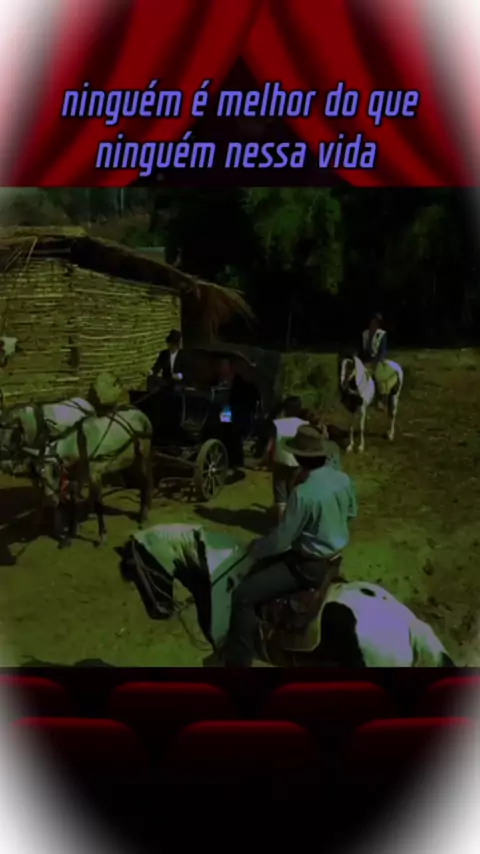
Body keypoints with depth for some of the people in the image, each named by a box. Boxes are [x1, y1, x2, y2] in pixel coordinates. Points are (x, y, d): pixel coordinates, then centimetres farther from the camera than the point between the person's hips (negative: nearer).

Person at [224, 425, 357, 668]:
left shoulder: (303, 493, -29)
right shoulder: (344, 480, -5)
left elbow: (280, 541, -21)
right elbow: (351, 514, 15)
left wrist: (254, 548, -3)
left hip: (310, 567, -9)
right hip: (335, 558, 9)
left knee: (243, 595, -9)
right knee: (260, 569, 28)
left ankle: (238, 660, -6)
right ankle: (253, 631, 40)